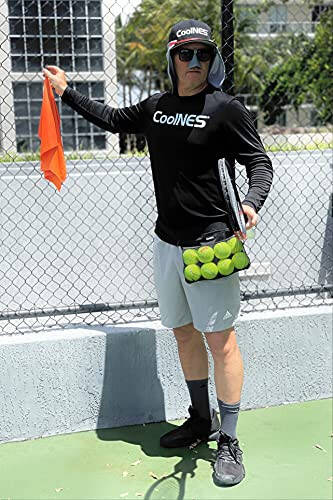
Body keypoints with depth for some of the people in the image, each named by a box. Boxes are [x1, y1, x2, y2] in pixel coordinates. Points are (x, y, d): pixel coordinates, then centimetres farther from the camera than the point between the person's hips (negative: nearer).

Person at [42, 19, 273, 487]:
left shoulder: (226, 108, -7)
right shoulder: (155, 107, 10)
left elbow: (259, 162, -8)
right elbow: (112, 118, 27)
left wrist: (252, 202, -27)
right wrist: (68, 91, 27)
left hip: (209, 242, -6)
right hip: (167, 242, 6)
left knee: (220, 339, -4)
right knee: (184, 332, 14)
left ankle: (229, 441, 8)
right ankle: (202, 419, 31)